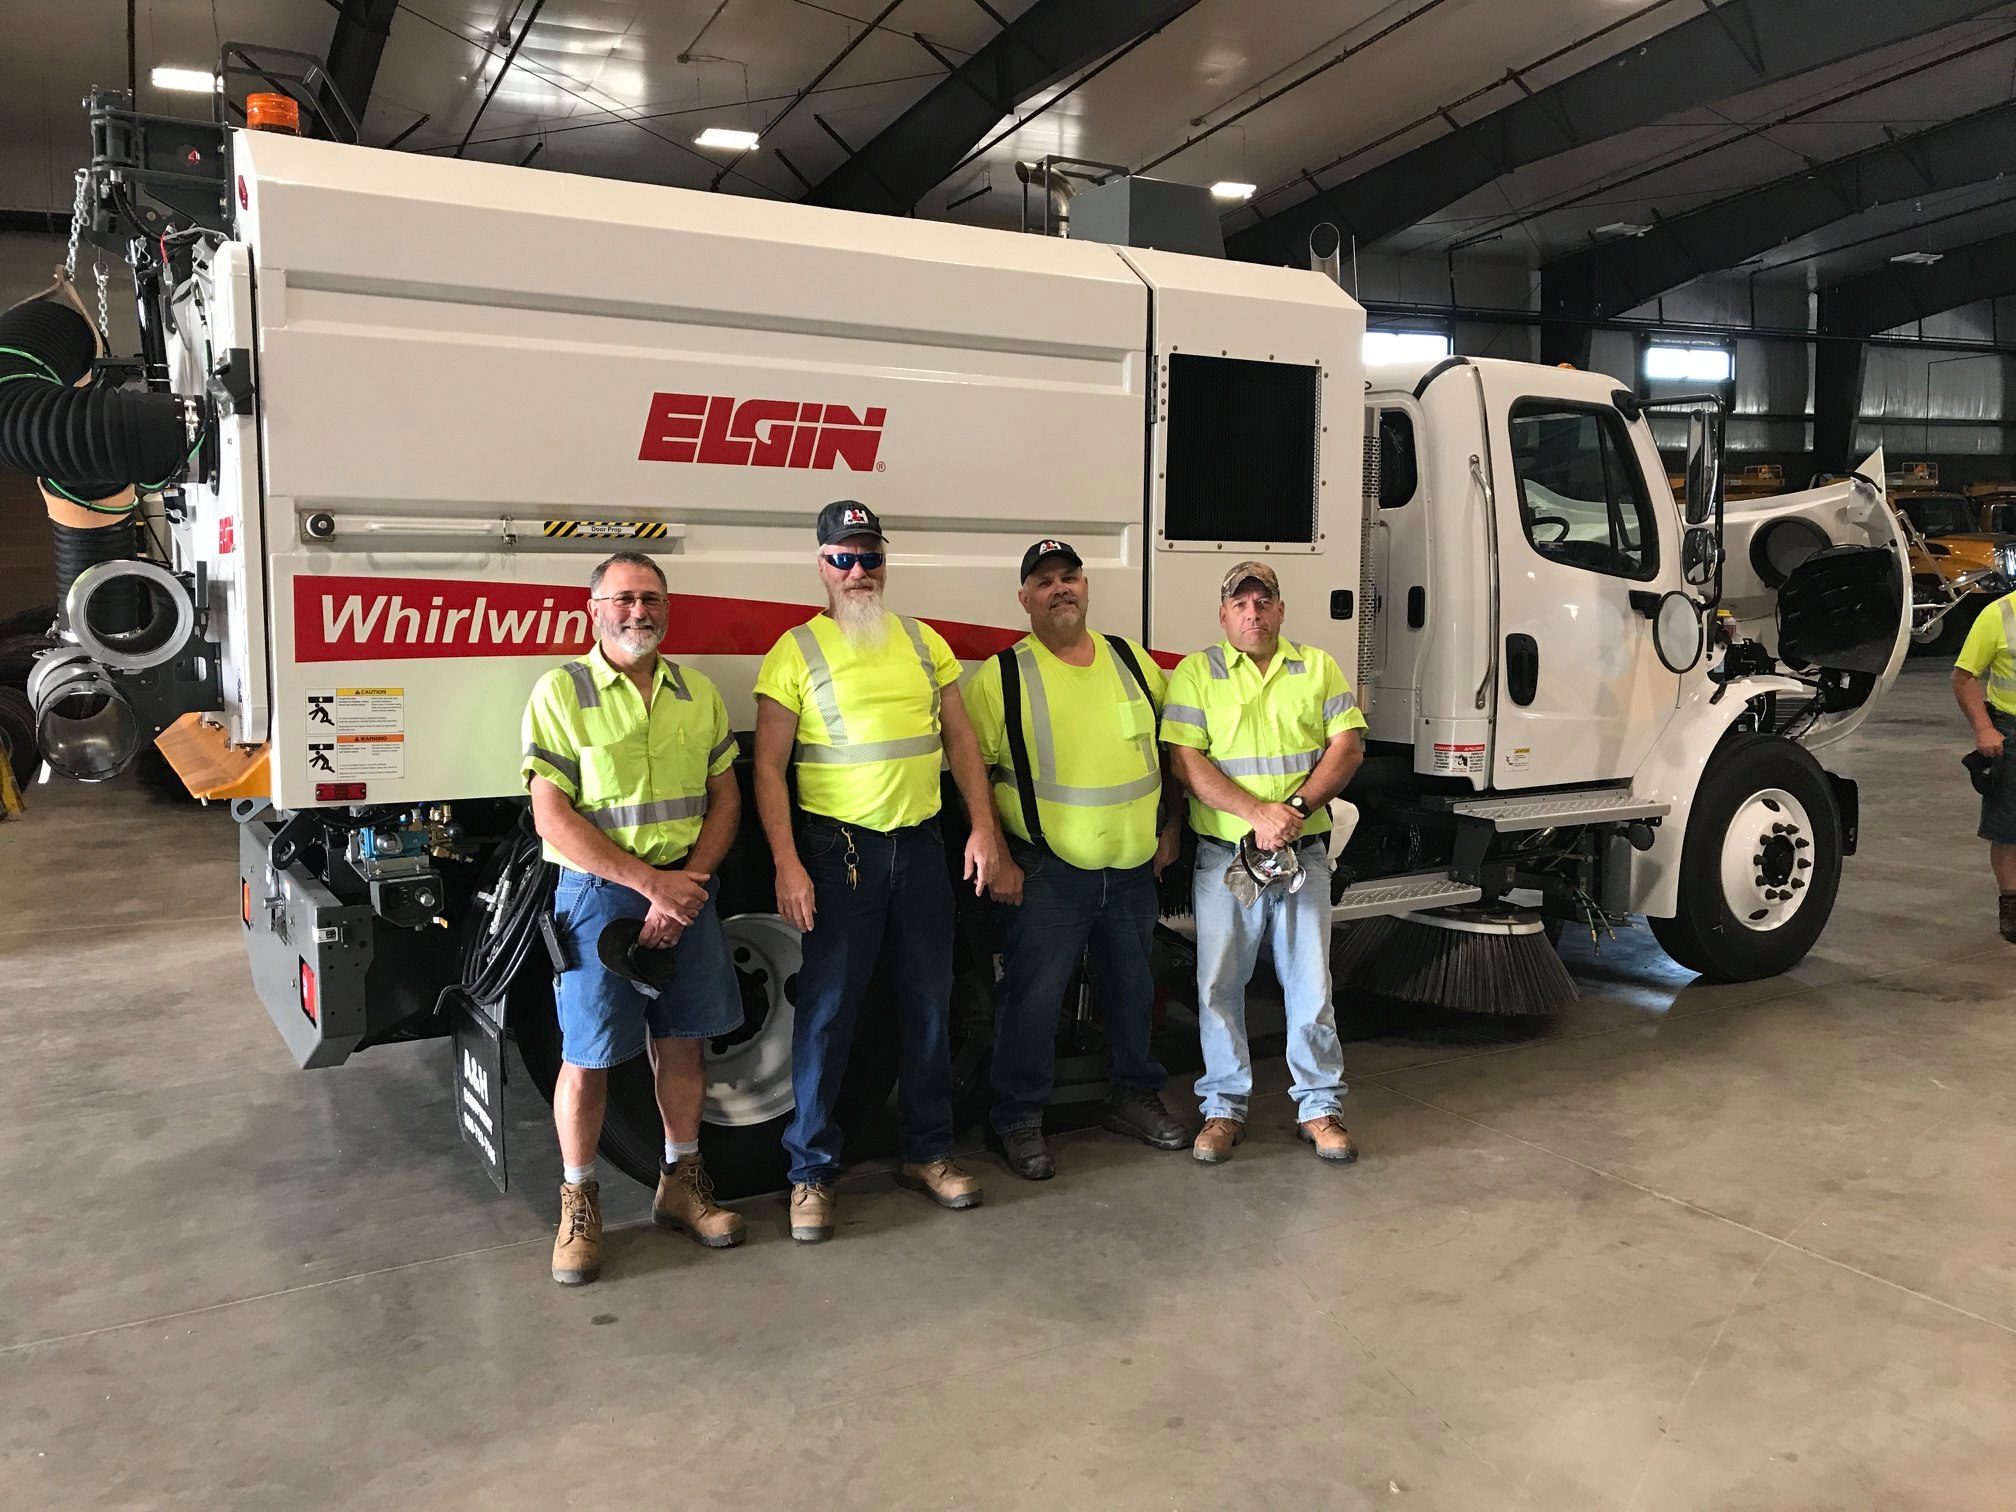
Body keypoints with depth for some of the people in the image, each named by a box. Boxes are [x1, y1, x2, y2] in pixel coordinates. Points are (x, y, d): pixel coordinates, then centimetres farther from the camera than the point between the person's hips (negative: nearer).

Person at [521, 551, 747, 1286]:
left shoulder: (698, 692, 8)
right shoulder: (560, 692, -6)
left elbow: (725, 797, 7)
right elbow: (553, 819, -12)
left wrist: (688, 882, -9)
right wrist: (651, 881, -17)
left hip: (687, 888, 4)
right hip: (597, 892, -4)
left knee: (681, 1041, 12)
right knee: (588, 1054, 2)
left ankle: (681, 1182, 29)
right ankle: (579, 1201, 20)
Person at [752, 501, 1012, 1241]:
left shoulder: (924, 643, 9)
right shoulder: (796, 651, -5)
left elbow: (960, 741, 10)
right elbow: (769, 768, -7)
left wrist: (984, 829, 0)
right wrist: (787, 864, -16)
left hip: (921, 844, 5)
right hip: (838, 847, -4)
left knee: (928, 1003, 13)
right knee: (828, 1011, 1)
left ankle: (927, 1152, 28)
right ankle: (811, 1172, 14)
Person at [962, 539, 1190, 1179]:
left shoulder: (1133, 661, 8)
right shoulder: (1001, 676, -5)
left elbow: (1169, 747, 17)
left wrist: (1168, 830, 11)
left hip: (1135, 868, 5)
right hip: (1048, 872, -4)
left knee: (1133, 988, 17)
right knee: (1032, 998, 0)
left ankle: (1134, 1097, 35)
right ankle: (1019, 1122, 15)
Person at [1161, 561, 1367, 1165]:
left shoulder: (1317, 667, 10)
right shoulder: (1196, 673, 2)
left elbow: (1348, 745, 2)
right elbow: (1185, 760, -8)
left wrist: (1297, 808, -13)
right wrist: (1257, 813, -17)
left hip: (1304, 852, 2)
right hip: (1224, 854, -1)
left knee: (1310, 981, 6)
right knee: (1220, 984, 4)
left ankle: (1319, 1105, 19)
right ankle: (1224, 1107, 18)